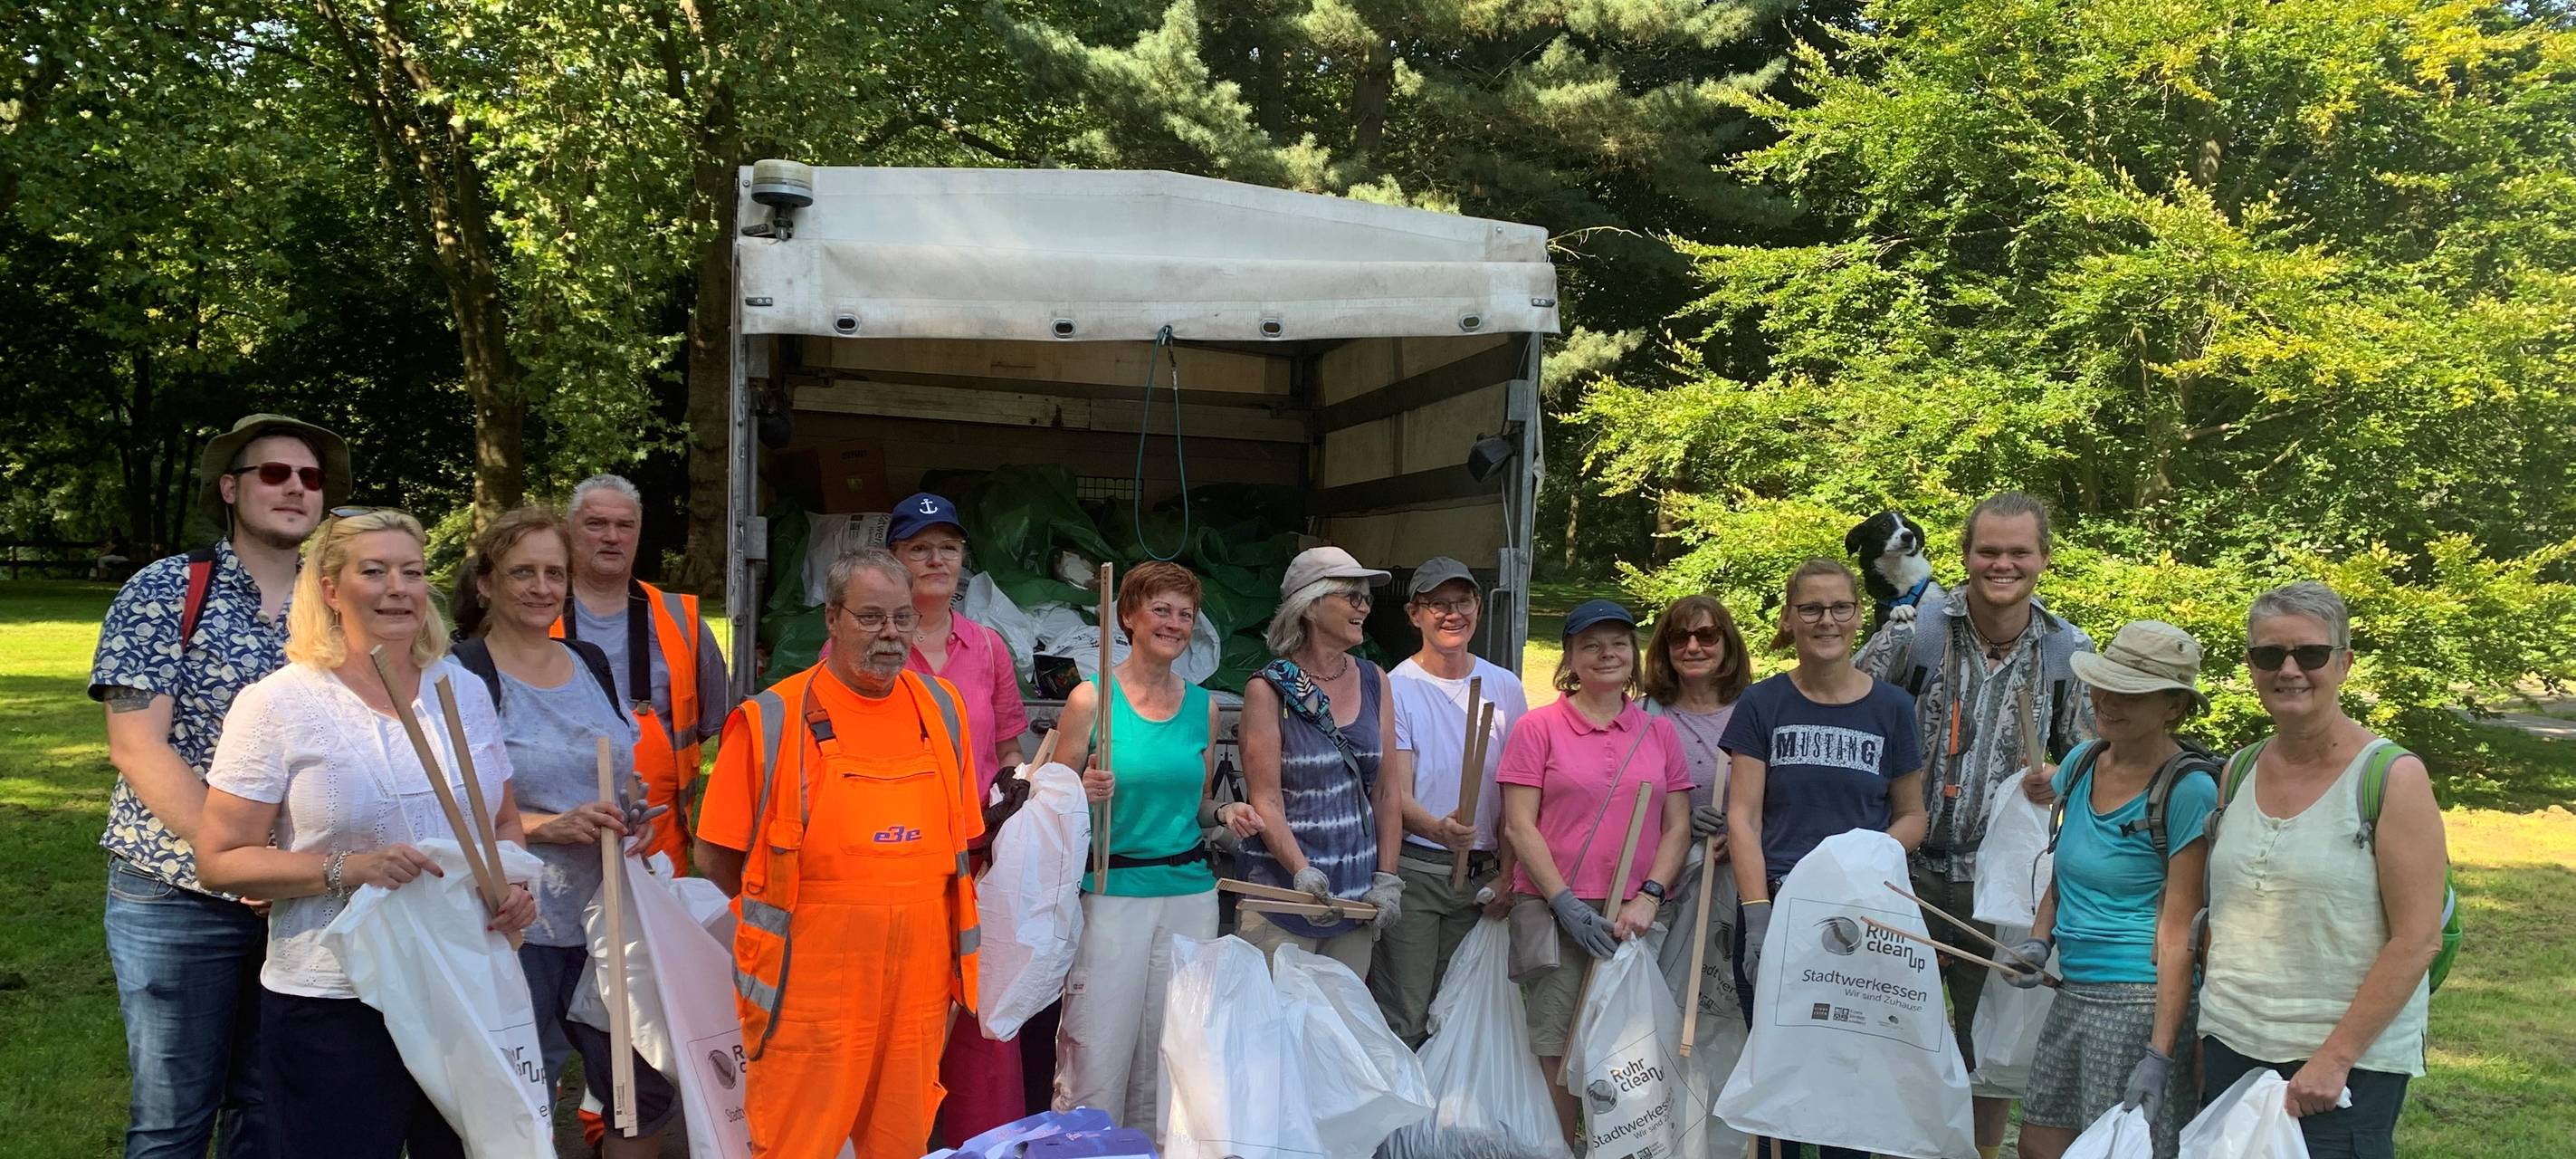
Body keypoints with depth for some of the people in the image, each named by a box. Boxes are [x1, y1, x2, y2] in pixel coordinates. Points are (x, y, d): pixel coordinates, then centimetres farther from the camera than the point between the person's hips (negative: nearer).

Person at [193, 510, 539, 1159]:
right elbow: (220, 859, -8)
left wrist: (514, 884, -4)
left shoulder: (464, 690, 8)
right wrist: (345, 869, -21)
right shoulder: (278, 705, -6)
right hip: (333, 1007, -4)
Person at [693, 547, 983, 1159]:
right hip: (810, 988, -4)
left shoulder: (942, 708, 8)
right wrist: (794, 915, -1)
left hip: (918, 984, 4)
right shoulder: (771, 720, -5)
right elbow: (717, 859, -1)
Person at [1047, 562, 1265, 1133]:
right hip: (1112, 890, -4)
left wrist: (1224, 813, -1)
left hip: (1190, 894, 4)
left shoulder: (1203, 706, 9)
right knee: (1098, 1057, -4)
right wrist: (1084, 794, -19)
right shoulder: (1091, 698, -4)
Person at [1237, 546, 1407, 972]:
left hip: (1358, 896, 4)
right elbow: (1265, 800, -10)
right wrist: (1302, 871, -23)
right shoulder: (1268, 690, -5)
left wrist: (1387, 877, 3)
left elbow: (1388, 788, 8)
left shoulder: (1373, 682, 8)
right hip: (1283, 890, -4)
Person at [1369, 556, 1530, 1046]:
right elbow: (1395, 791, -11)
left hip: (1482, 873, 4)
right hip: (1414, 871, -4)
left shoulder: (1505, 687, 7)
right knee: (1403, 1020, -4)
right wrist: (1437, 829, -31)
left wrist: (1509, 874, 2)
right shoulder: (1396, 688, -5)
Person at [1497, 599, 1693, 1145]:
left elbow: (1677, 827, 9)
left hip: (1635, 915, 3)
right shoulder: (1539, 726, 2)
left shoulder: (1659, 732, 12)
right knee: (1556, 1047, -4)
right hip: (1554, 910, -3)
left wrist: (1648, 897, -5)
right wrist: (1565, 903, -10)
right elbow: (1519, 826, -3)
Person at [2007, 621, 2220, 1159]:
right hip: (2073, 995, 7)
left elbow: (2178, 930, -14)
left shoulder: (2188, 790, -13)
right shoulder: (2081, 763, 7)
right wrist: (2038, 943, 1)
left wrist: (2159, 1056, -17)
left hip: (2143, 1003, -7)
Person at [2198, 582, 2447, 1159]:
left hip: (2349, 1062, -5)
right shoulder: (2239, 772, 7)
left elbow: (2418, 940, -12)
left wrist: (2335, 1057, -15)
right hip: (2230, 1048, 5)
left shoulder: (2393, 777, -8)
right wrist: (2209, 1035, 9)